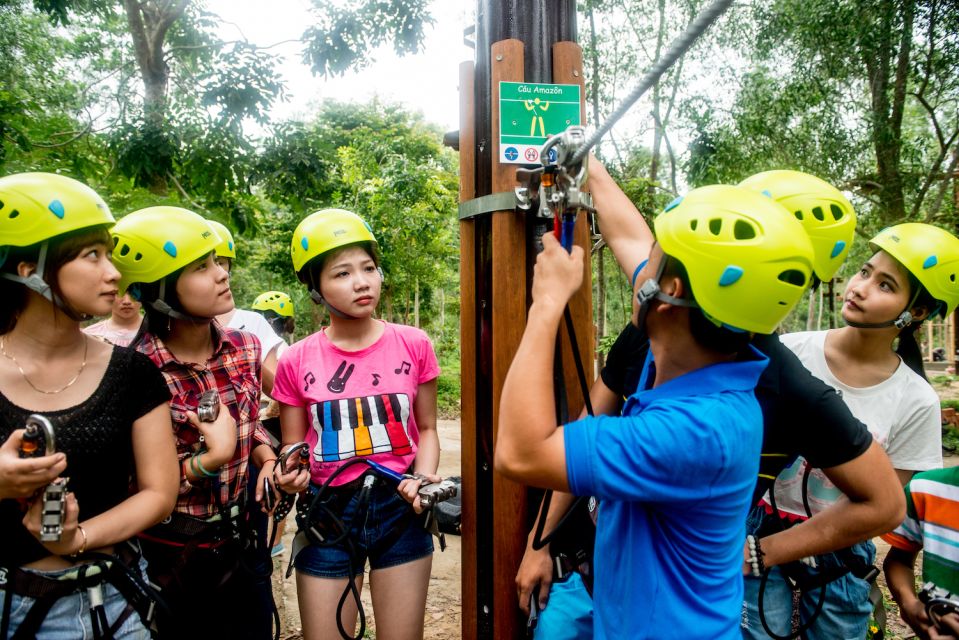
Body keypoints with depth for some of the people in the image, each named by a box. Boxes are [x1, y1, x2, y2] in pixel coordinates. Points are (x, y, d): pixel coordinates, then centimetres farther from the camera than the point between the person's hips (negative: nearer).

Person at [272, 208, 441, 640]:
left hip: (400, 509, 0)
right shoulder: (296, 363, -5)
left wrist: (424, 480, -12)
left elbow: (426, 429, 5)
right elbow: (293, 448, 6)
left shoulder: (413, 346, -5)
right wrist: (290, 474, -15)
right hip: (328, 512, 0)